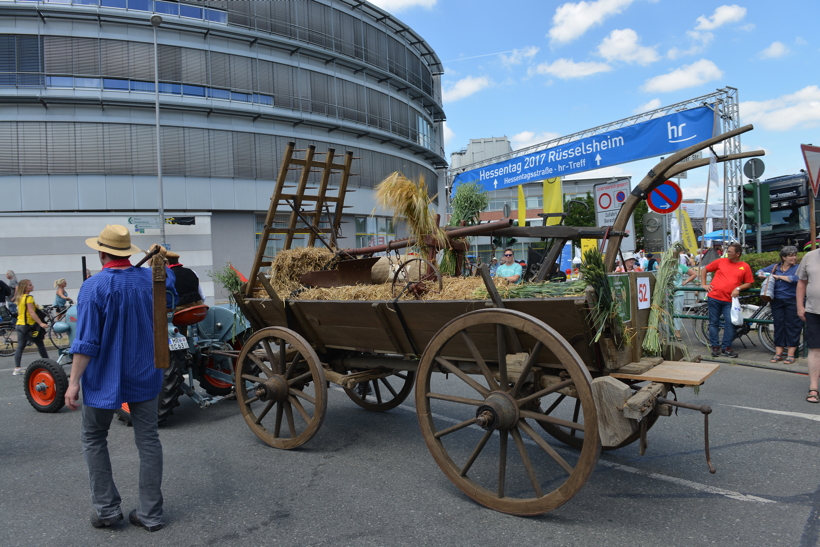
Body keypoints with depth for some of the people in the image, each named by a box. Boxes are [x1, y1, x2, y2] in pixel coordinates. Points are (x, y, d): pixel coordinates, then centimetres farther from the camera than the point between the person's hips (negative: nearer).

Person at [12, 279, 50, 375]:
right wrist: (41, 323, -27)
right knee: (40, 345, 3)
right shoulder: (29, 297, -14)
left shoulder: (19, 298, 12)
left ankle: (17, 368, 2)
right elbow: (31, 312, -21)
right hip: (29, 325, -8)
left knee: (20, 347, 6)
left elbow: (19, 312, 18)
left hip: (19, 324, 8)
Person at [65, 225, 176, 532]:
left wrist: (74, 381, -12)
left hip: (104, 379, -3)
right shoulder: (150, 279, -3)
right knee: (148, 441, 9)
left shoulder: (93, 287, -16)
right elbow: (171, 283, 23)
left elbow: (87, 342, -18)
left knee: (94, 440, 18)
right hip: (144, 377, 4)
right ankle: (151, 514, 15)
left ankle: (107, 509, 19)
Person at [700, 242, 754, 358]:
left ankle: (726, 348, 8)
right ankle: (715, 347, 12)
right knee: (714, 323, 4)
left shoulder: (745, 267, 5)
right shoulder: (721, 261, 5)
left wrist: (738, 288, -9)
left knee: (730, 323, -4)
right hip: (714, 297, 0)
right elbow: (704, 269, 14)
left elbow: (749, 283, 9)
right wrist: (703, 284, 7)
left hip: (729, 300, 0)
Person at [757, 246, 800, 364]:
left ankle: (790, 354, 5)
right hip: (777, 301, 4)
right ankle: (778, 353, 12)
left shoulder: (797, 268, -1)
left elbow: (795, 278, -20)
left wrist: (779, 277, -12)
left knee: (792, 326, -1)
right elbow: (761, 271, 19)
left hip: (792, 301, -4)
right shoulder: (775, 267, 10)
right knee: (778, 325, 7)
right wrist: (762, 275, -3)